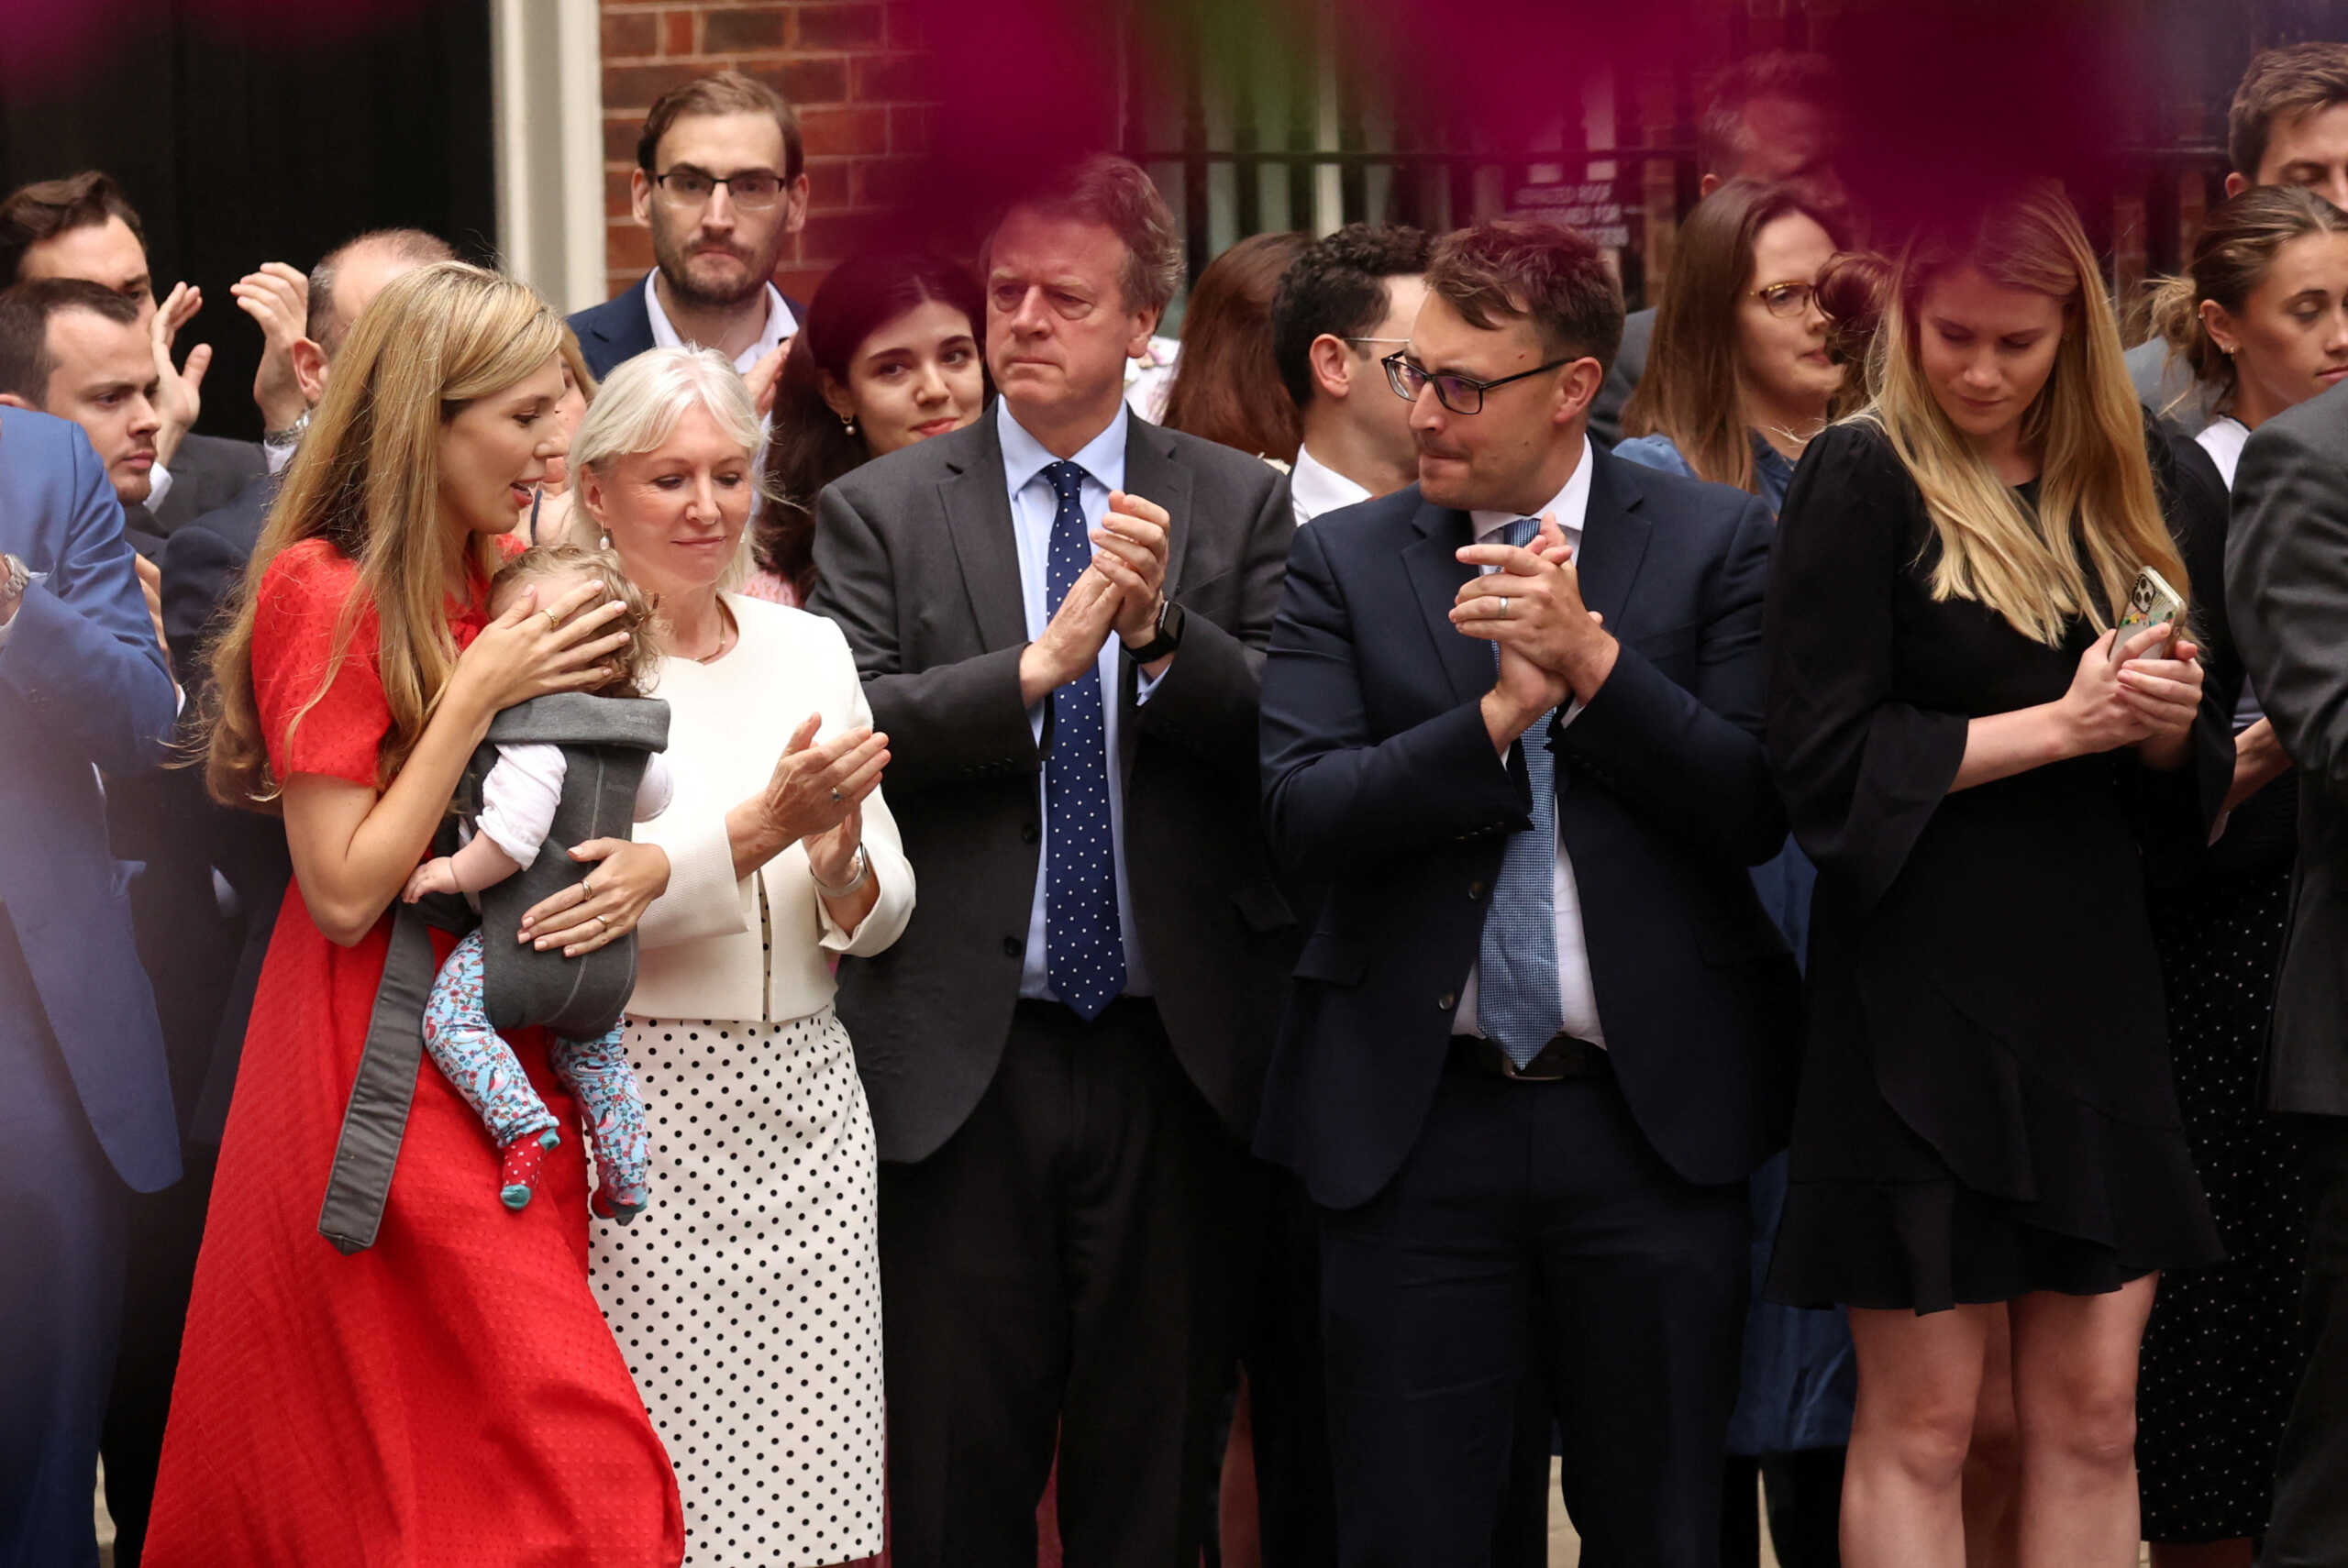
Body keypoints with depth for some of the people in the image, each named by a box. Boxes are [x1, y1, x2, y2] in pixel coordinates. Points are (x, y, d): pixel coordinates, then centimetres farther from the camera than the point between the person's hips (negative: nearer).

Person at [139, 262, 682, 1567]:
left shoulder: (513, 585, 13)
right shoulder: (322, 595, -10)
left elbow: (565, 808, 19)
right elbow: (346, 891, -15)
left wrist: (646, 859, -5)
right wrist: (480, 689, -16)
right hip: (395, 1090, -7)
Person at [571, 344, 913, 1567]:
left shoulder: (809, 649, 12)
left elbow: (885, 914, 13)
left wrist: (842, 861, -9)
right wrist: (763, 825, -21)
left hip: (805, 1101, 5)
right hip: (643, 1110, -5)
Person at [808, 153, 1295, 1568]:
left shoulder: (1240, 506, 7)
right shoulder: (881, 512, 4)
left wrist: (1161, 631, -19)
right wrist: (1041, 665, -20)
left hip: (1171, 1062, 1)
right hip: (964, 1063, -1)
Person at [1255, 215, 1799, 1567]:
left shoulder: (1715, 542, 2)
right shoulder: (1344, 563, 5)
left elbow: (1756, 810, -6)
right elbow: (1303, 814, -7)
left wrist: (1593, 664, -16)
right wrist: (1502, 713, -17)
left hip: (1653, 1115, 0)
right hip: (1418, 1126, 1)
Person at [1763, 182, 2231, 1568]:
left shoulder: (2138, 492, 10)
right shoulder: (1864, 482, -6)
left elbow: (2196, 771, 15)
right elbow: (1824, 763, -12)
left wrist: (2170, 718, -8)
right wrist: (2064, 724, -14)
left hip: (2098, 983, 5)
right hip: (1926, 988, -5)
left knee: (2093, 1417, 5)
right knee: (1921, 1426, 0)